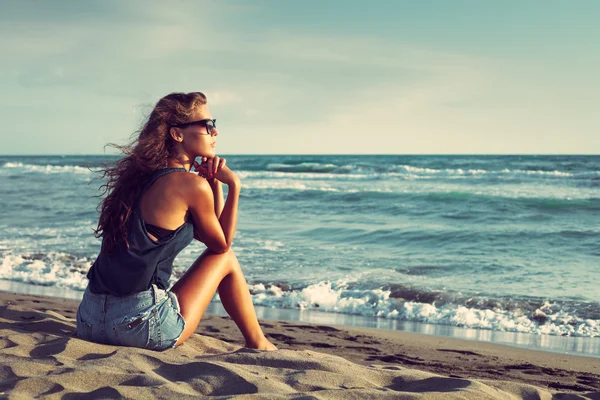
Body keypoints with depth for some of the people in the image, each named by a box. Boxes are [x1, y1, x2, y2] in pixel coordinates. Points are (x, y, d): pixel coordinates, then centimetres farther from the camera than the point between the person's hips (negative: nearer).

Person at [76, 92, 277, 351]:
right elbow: (221, 244, 7)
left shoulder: (142, 176, 14)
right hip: (141, 326, -8)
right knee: (226, 259, 14)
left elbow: (205, 233, 22)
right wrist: (233, 186, 8)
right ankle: (258, 345, 27)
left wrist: (214, 183, 11)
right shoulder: (192, 185, -10)